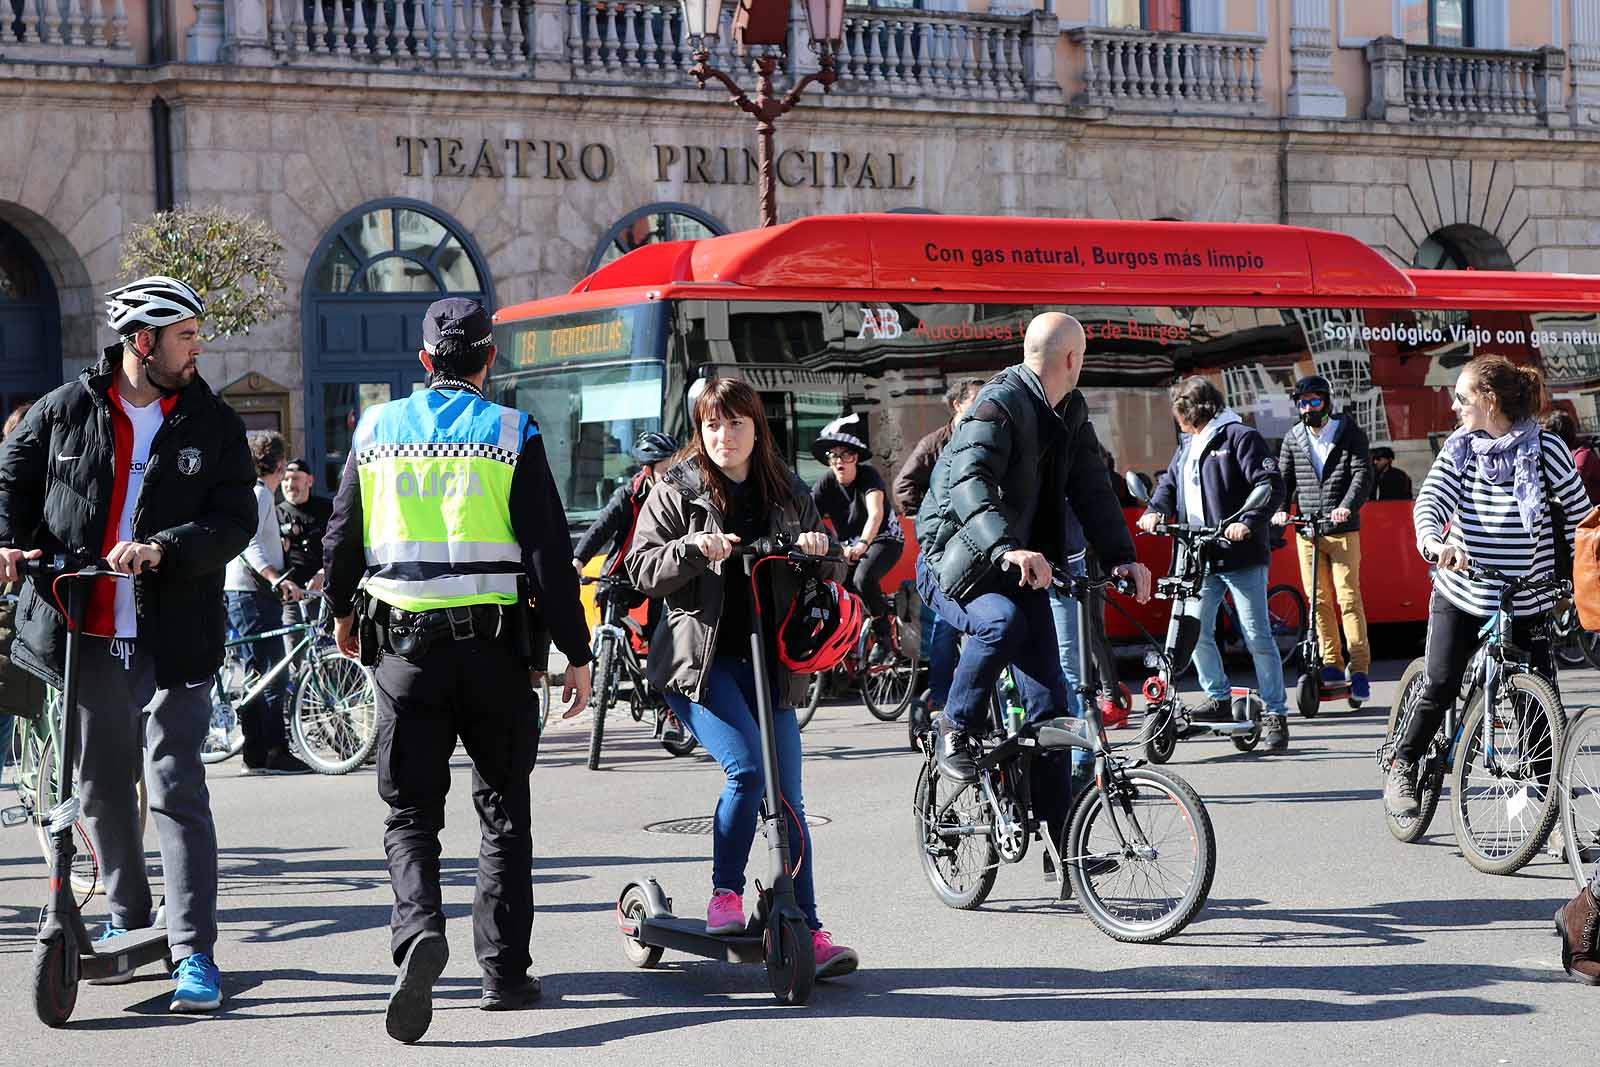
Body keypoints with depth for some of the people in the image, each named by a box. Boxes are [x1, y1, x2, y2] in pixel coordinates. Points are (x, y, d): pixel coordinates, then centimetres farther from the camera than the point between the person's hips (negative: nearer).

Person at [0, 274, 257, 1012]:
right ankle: (128, 918, 31)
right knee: (102, 787, 13)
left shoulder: (213, 425, 2)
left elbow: (234, 522, -4)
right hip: (83, 633, 2)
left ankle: (193, 951, -7)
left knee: (176, 789, -8)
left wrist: (162, 549, -21)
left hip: (172, 640, -2)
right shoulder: (65, 412, 4)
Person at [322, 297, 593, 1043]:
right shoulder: (511, 436, -3)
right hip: (494, 644, -1)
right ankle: (504, 972, 12)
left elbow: (341, 535, 14)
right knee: (504, 810, 12)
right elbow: (548, 554, -6)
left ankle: (419, 931, -21)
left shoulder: (377, 430, 5)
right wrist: (576, 654, 0)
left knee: (410, 811, 6)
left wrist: (341, 611, 32)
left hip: (405, 644, 1)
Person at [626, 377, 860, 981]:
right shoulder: (677, 491, 4)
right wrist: (693, 548, -20)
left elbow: (830, 575, 18)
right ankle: (725, 894, -5)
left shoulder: (789, 496, 13)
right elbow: (642, 569, -1)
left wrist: (822, 551, -5)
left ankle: (807, 932, 1)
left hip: (769, 662, 3)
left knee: (787, 796, -2)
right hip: (700, 659, -3)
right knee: (747, 768, -23)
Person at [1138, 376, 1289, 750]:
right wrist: (1156, 510, 4)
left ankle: (1275, 714, 1)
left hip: (1241, 555, -8)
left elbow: (1271, 484, -13)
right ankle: (1219, 699, 20)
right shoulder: (1187, 446, 19)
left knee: (1257, 636, -5)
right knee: (1195, 631, 4)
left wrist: (1248, 522, -25)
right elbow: (1170, 482, 26)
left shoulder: (1239, 436, -6)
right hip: (1200, 556, 8)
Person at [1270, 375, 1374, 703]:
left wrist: (1347, 506, -24)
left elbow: (1362, 473, -8)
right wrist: (1281, 509, -9)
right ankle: (1332, 666, 11)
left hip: (1342, 530, -4)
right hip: (1307, 530, 4)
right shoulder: (1293, 438, 11)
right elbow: (1284, 477, 10)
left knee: (1348, 598, -8)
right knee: (1319, 601, 5)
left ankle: (1360, 670, -6)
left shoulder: (1349, 432, 1)